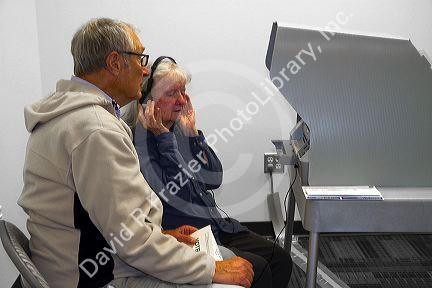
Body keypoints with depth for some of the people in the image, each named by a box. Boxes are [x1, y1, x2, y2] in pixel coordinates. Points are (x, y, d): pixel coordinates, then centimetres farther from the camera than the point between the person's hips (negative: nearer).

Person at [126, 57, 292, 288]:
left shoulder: (178, 127, 8)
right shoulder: (139, 139, -15)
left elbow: (214, 179, 4)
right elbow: (174, 194, -23)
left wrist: (192, 132, -3)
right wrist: (164, 138, -20)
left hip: (215, 226, 8)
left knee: (281, 260, 2)